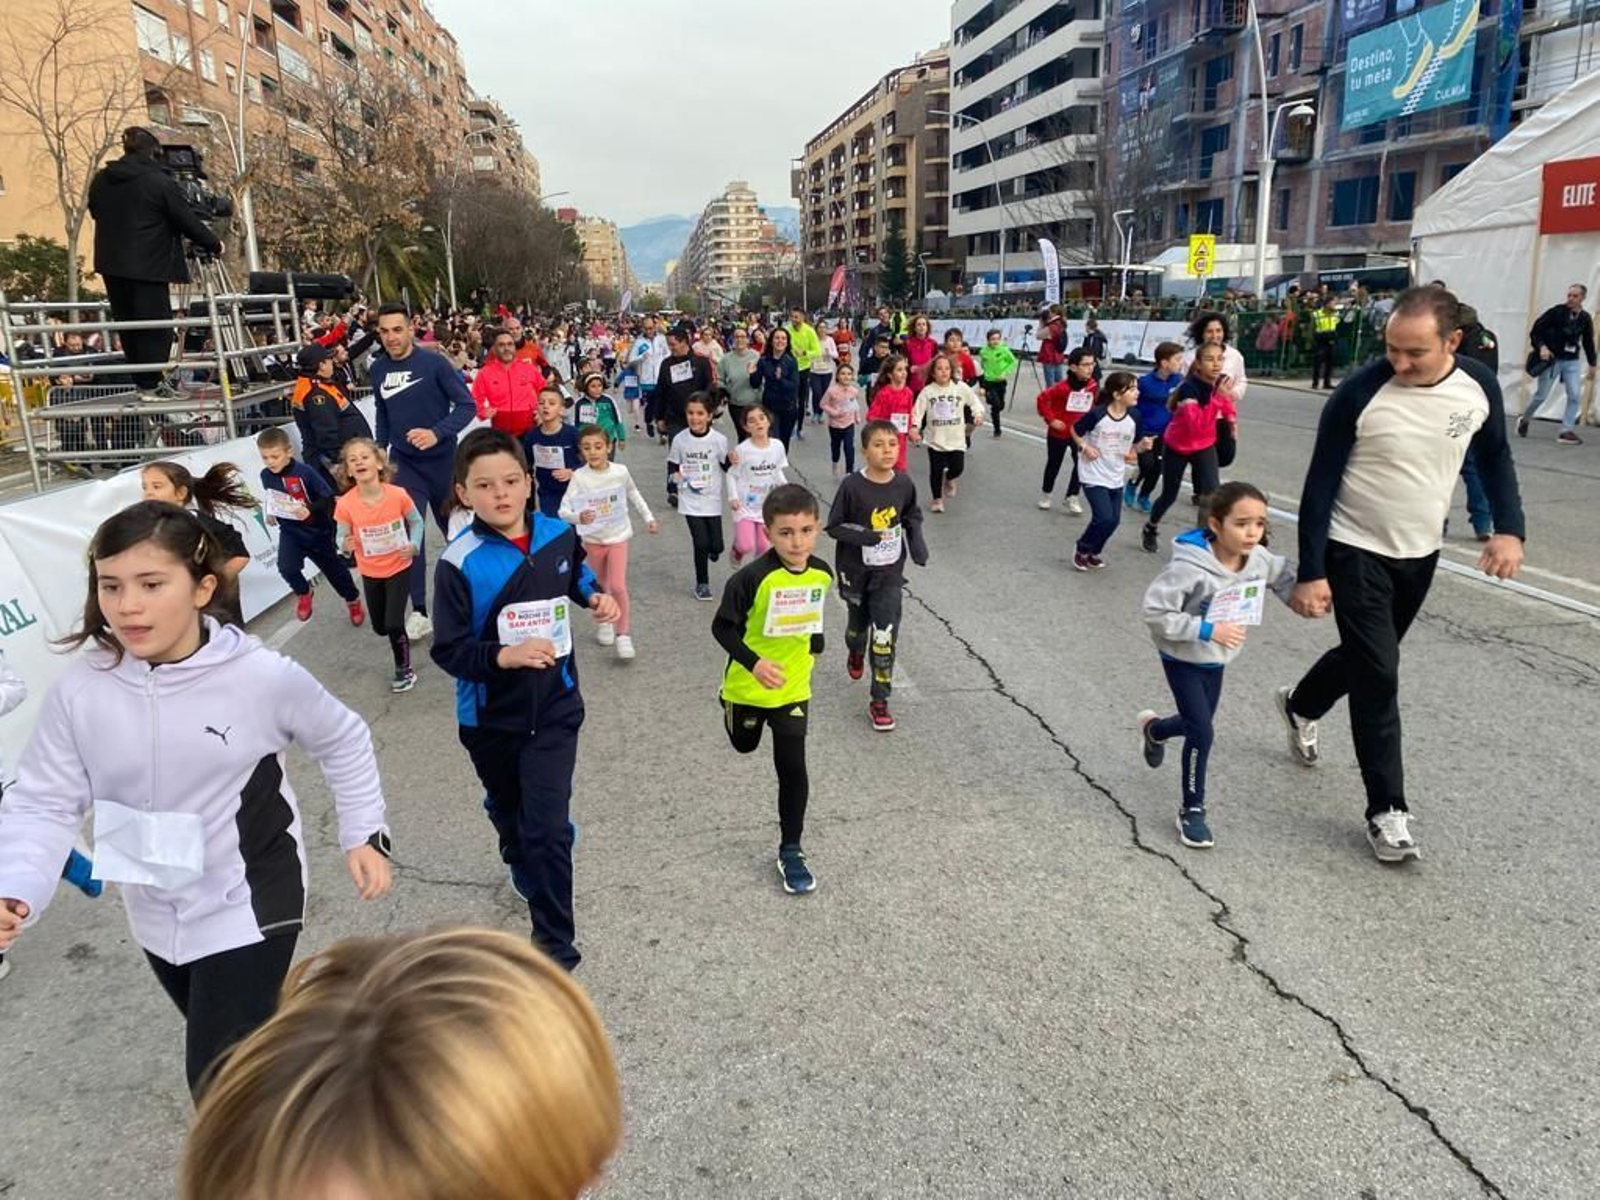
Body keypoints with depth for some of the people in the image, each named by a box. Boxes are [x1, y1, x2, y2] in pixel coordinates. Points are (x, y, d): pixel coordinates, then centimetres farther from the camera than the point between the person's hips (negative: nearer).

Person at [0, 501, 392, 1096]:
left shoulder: (264, 676, -20)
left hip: (246, 908, -4)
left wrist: (363, 833, -3)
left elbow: (343, 742, -3)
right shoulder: (79, 689, -14)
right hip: (155, 915, 4)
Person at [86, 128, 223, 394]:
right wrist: (214, 244, 7)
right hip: (148, 266, -7)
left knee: (127, 323, 14)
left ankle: (140, 383, 19)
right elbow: (188, 221, -7)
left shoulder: (100, 180, 8)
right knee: (155, 327, -1)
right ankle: (150, 386, -2)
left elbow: (95, 212, 21)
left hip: (111, 264, 7)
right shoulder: (160, 182, -11)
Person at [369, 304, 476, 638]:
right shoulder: (377, 369, -1)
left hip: (442, 459, -2)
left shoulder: (433, 362, -14)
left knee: (453, 526, 15)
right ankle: (419, 610, -2)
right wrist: (379, 449, 8)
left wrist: (437, 433, -27)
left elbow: (467, 405, -14)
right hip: (403, 462, 2)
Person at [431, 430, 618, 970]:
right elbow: (448, 651, -17)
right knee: (508, 809, 25)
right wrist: (503, 655, -34)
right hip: (490, 718, 0)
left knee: (549, 827, -7)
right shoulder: (459, 563, -20)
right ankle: (524, 867, 59)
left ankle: (556, 948, 8)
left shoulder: (559, 535, -9)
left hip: (554, 708, 0)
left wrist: (596, 597, -4)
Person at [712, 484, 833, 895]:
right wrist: (753, 663, -32)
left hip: (794, 687, 2)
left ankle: (790, 851, 16)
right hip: (748, 684, -2)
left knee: (792, 768, -1)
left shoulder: (822, 573, -11)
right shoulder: (752, 577, -27)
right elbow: (722, 626, -20)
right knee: (745, 745, 25)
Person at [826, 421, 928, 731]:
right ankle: (855, 653, 58)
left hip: (889, 573, 1)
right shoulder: (852, 486, -17)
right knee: (858, 624, 21)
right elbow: (834, 526, -11)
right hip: (856, 571, -1)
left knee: (885, 636, -7)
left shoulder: (904, 484, -8)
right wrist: (866, 537, -26)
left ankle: (879, 702, 3)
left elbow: (913, 516, 11)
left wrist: (917, 542, -7)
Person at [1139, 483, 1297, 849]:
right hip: (1183, 659, -6)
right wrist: (1207, 630, -33)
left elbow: (1286, 577, 8)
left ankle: (1153, 729, 56)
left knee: (1196, 724, 22)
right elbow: (1156, 613, -29)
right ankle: (1192, 809, 11)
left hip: (1217, 659, 6)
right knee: (1202, 733, -9)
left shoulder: (1259, 559, -14)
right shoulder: (1188, 566, -32)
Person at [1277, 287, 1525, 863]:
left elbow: (1494, 458, 9)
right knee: (1378, 675, -6)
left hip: (1420, 553, 5)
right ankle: (1387, 809, 5)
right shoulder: (1359, 393, -21)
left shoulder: (1479, 387, -8)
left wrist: (1509, 528, -6)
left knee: (1365, 656, 20)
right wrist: (1310, 573, -17)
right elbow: (1319, 486, -15)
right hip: (1355, 552, -5)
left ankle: (1299, 706, 51)